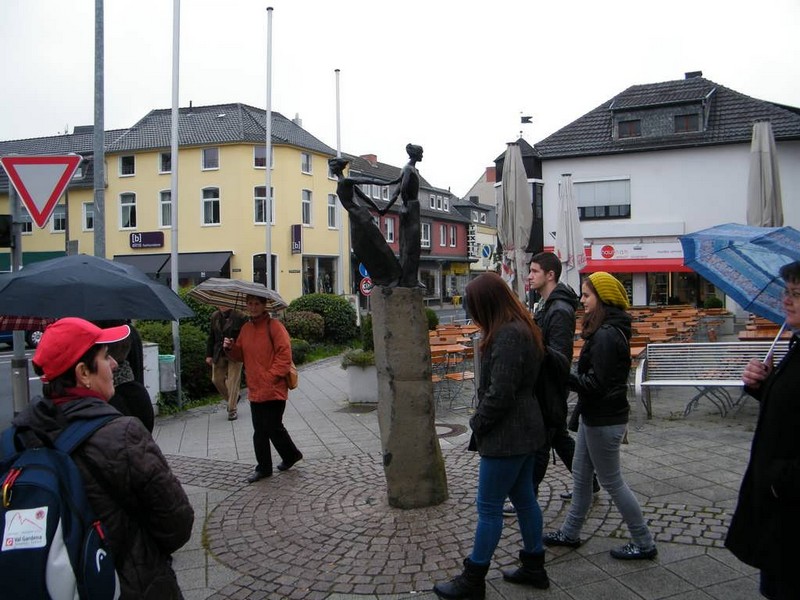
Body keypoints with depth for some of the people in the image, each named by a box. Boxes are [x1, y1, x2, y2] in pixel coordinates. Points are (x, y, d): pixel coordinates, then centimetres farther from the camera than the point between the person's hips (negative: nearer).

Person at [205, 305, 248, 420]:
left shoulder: (240, 317, -11)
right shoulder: (215, 316, 5)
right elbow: (211, 336, 11)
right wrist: (209, 354, 8)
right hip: (219, 354, 5)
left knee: (233, 382, -1)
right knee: (217, 379, 10)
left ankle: (232, 410, 11)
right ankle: (230, 399, 35)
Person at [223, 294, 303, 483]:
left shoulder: (274, 326, -10)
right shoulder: (246, 328, 12)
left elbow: (284, 355, -15)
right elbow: (241, 355, 19)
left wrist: (270, 377, -18)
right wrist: (230, 348, -2)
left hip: (273, 390, -7)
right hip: (255, 390, 7)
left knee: (273, 428, -2)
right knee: (259, 431, 12)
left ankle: (291, 454, 22)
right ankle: (263, 467, 24)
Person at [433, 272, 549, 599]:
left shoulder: (506, 336, -24)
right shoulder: (522, 327, 9)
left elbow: (499, 394, -26)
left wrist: (477, 422, -10)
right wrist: (483, 420, 14)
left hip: (506, 434, -10)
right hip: (525, 429, 10)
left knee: (489, 508, 1)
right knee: (524, 498, 19)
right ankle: (534, 567, 32)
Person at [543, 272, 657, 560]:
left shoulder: (606, 336, -24)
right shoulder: (610, 330, 8)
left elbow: (594, 384, -26)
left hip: (604, 420, -10)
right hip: (594, 417, 10)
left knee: (612, 481, 4)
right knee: (580, 476, 18)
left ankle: (644, 543, 19)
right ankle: (570, 533, 32)